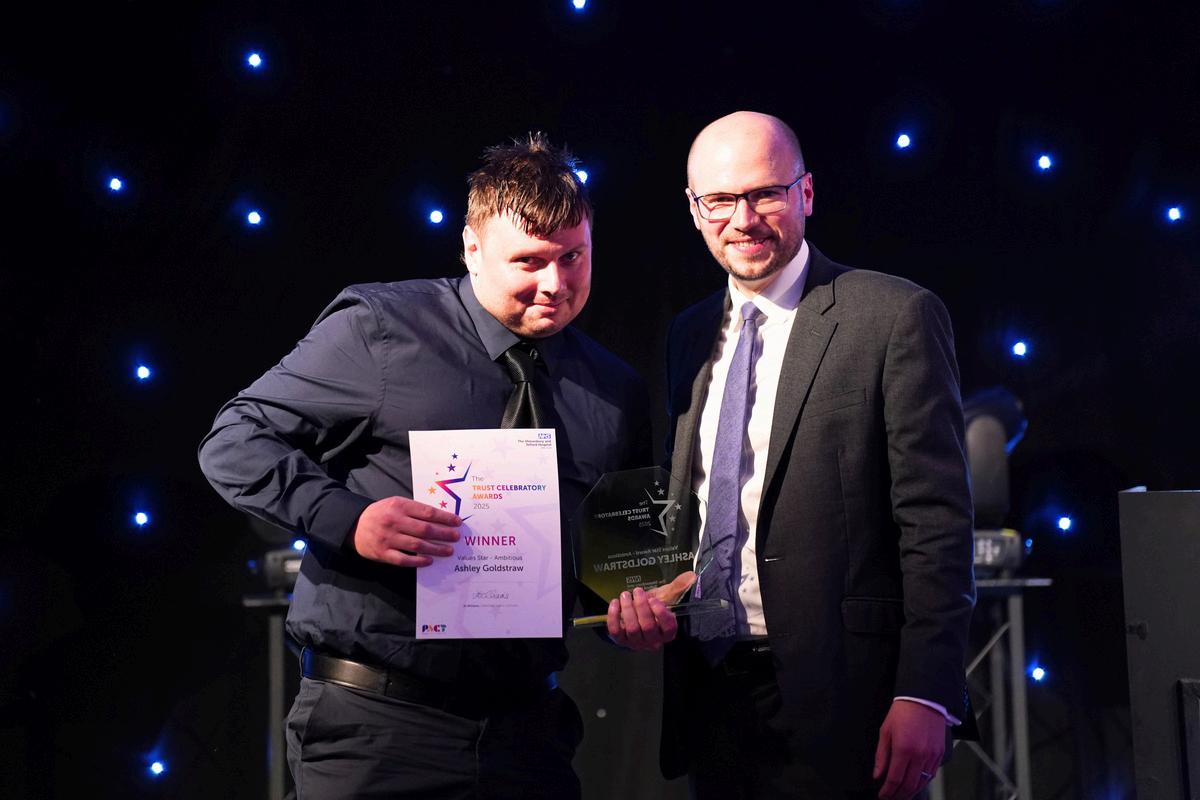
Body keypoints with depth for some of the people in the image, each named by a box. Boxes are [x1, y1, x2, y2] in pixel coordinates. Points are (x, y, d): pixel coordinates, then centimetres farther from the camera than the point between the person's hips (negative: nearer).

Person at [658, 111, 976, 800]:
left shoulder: (896, 316, -6)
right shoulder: (689, 336, 13)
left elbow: (937, 521, -11)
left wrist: (925, 694, -17)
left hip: (834, 696, -5)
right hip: (706, 687, 6)